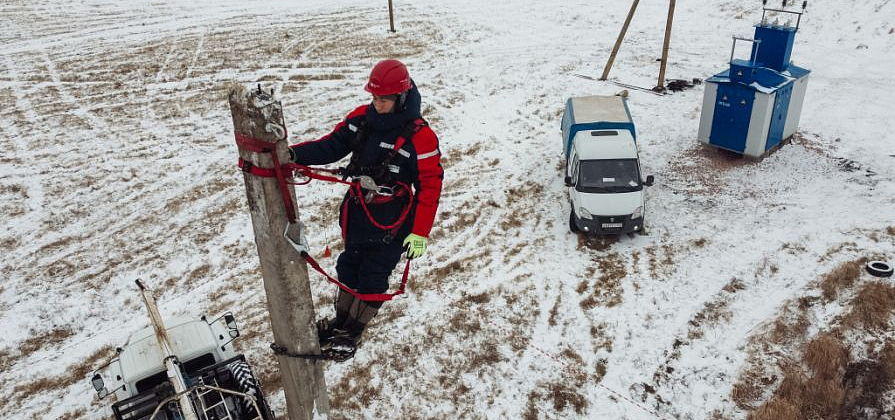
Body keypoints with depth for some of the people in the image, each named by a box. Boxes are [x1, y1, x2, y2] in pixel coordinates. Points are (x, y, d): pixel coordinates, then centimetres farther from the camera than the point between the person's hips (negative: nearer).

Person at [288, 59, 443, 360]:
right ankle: (341, 321, 43)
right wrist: (293, 154, -16)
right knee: (349, 268, 21)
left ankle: (353, 333, 30)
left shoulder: (419, 136, -20)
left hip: (391, 224, -5)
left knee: (372, 278, 9)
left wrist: (420, 232, -19)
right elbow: (331, 146, 2)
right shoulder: (361, 118, -3)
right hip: (356, 213, 6)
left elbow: (430, 186, -17)